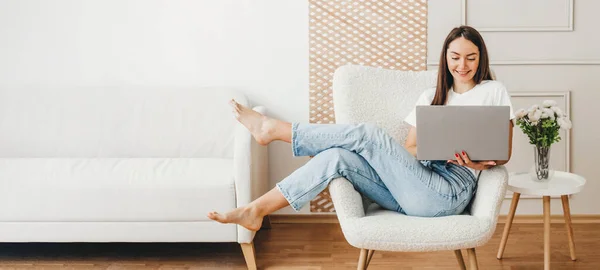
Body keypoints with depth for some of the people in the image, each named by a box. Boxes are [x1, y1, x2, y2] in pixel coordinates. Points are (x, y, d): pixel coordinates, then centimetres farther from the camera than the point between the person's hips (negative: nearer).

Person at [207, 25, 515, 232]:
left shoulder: (493, 91, 9)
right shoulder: (430, 96, 21)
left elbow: (504, 153, 6)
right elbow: (409, 150, 14)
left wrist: (476, 162, -15)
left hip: (449, 191, -5)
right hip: (417, 192, 5)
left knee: (366, 134, -22)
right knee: (337, 157, -18)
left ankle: (271, 128, -10)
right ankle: (256, 210, -17)